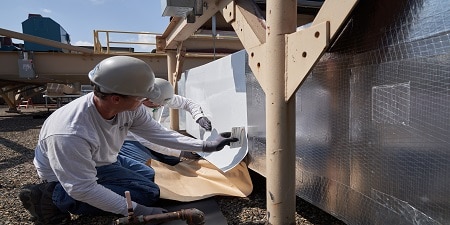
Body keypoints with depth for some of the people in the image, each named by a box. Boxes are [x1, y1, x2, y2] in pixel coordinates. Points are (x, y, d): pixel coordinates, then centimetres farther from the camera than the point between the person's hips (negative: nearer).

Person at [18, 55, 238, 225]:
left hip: (102, 161, 8)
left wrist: (205, 146, -11)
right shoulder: (70, 134, -41)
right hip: (69, 181, -7)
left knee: (150, 176, 22)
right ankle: (54, 198, -7)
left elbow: (158, 132, -9)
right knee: (148, 193, -12)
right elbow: (82, 189, -33)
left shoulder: (130, 108, -20)